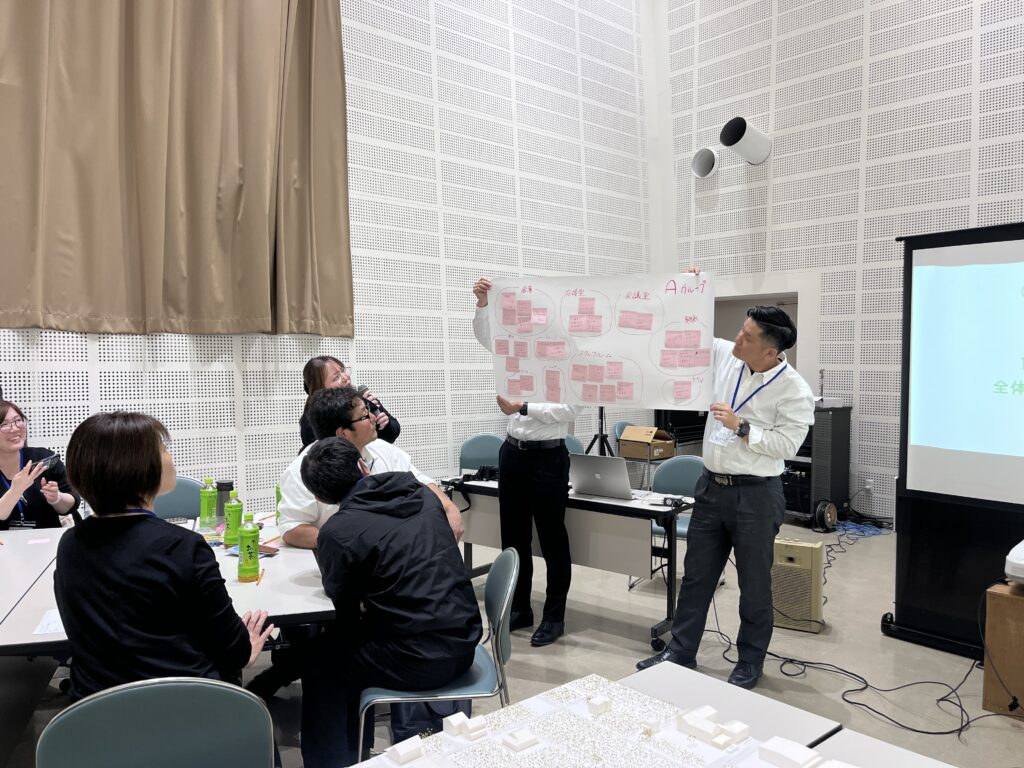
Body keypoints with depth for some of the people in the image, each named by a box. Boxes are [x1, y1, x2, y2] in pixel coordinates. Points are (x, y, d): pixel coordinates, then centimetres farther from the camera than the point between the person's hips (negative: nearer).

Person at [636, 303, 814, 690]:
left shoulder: (794, 391, -14)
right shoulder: (725, 355, 0)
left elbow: (786, 444, -17)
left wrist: (741, 427, -20)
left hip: (756, 494, -5)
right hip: (711, 485, 5)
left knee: (754, 584, 10)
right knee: (696, 574, 14)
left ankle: (750, 663, 28)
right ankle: (680, 652, 27)